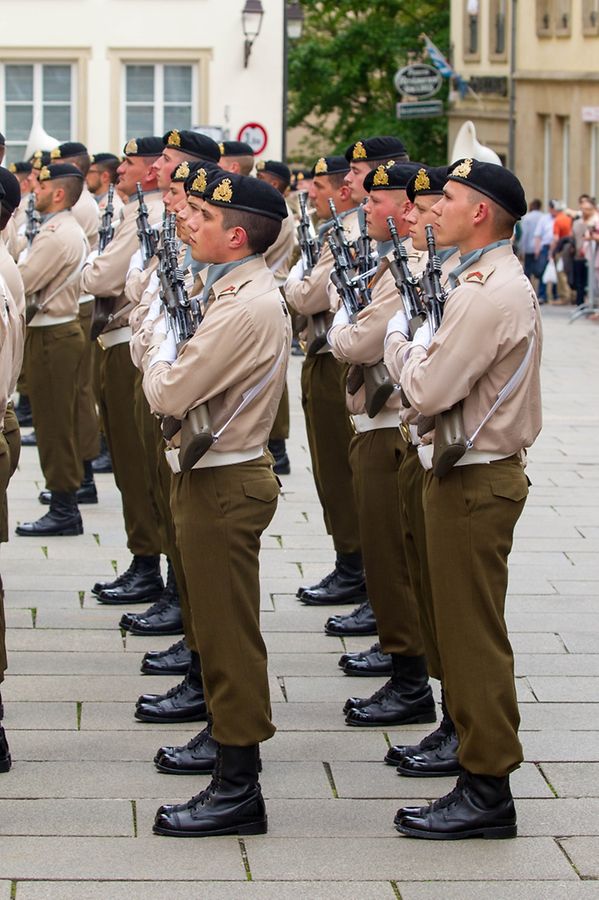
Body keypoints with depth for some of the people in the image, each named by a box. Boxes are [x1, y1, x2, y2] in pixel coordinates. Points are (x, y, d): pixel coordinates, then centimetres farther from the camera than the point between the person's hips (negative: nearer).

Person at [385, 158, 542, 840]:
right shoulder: (493, 280, 12)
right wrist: (417, 343, -3)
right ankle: (471, 739, 36)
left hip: (474, 481, -11)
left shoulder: (490, 294, -22)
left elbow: (428, 391, -24)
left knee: (472, 630, -5)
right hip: (470, 469, 11)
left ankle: (487, 790, -1)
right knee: (459, 622, 22)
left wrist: (402, 341, -7)